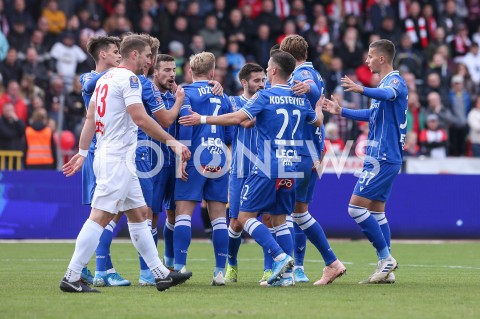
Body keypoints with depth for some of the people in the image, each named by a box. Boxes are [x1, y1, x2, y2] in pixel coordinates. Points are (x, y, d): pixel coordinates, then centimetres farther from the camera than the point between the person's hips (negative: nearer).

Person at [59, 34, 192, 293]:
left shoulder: (105, 78, 15)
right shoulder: (128, 78, -11)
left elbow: (90, 118, 16)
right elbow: (141, 119, -20)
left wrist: (82, 152, 19)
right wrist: (172, 141, -15)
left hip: (107, 156, 10)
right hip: (117, 158, -10)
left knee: (139, 214, 12)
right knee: (100, 217, -11)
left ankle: (161, 274, 16)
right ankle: (71, 278, -12)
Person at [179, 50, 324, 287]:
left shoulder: (265, 96, -7)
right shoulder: (300, 99, 10)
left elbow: (237, 118, -17)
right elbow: (318, 121, 27)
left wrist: (202, 119, -9)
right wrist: (319, 108, 50)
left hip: (267, 168, -6)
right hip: (291, 169, 6)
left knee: (246, 216, -1)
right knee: (280, 220, 13)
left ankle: (280, 257, -16)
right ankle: (286, 273, 4)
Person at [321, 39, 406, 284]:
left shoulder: (394, 80, -12)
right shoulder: (386, 83, 19)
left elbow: (388, 94, -38)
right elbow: (373, 114, 34)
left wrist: (362, 90, -56)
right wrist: (341, 111, 36)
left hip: (382, 158, -10)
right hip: (382, 157, 10)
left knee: (356, 207, -12)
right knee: (376, 211, 9)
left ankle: (386, 258, -8)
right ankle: (386, 269, 9)